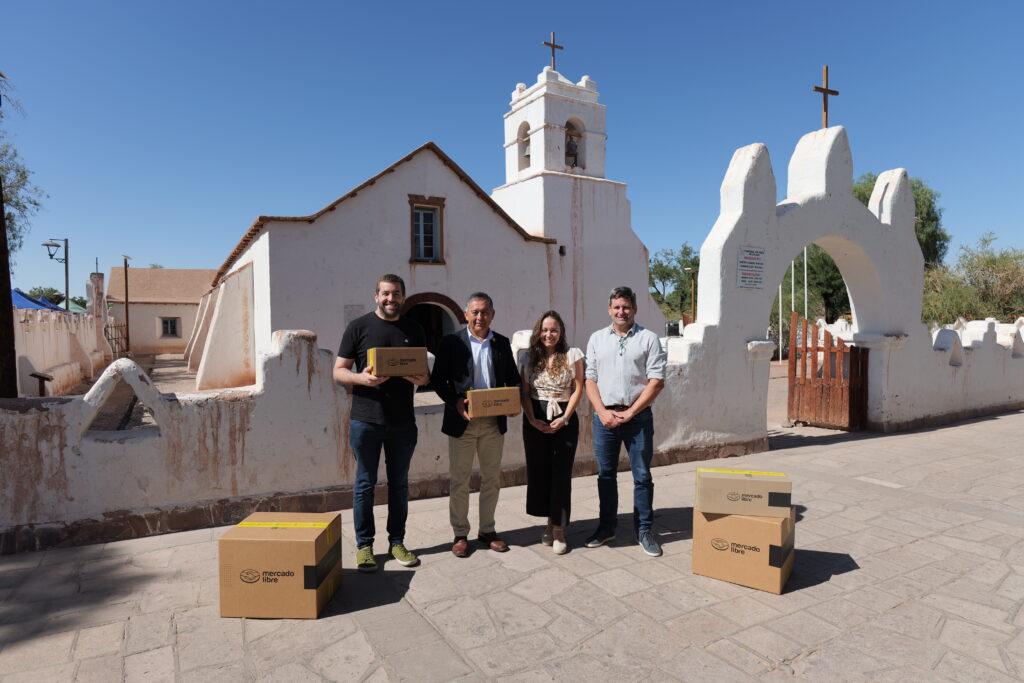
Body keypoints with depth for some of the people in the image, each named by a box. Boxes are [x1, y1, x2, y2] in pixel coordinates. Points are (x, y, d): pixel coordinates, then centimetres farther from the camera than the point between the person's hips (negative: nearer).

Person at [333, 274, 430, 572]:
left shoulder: (414, 329, 9)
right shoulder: (358, 327, -1)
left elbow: (424, 369, 14)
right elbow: (339, 371, -1)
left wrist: (423, 379, -10)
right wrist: (361, 378, -21)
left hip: (403, 421, 3)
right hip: (366, 420, -3)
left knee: (399, 483, 12)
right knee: (365, 483, 7)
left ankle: (397, 541, 26)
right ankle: (364, 545, 21)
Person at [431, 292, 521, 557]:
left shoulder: (502, 343, 7)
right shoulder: (452, 342, -4)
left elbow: (513, 378, 11)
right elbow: (438, 379, -4)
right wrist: (455, 403, -19)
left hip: (494, 422, 4)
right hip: (462, 421, -3)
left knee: (492, 479, 13)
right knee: (459, 480, 7)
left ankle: (487, 530, 29)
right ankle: (460, 534, 22)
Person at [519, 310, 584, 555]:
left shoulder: (572, 354, -3)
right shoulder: (529, 357, 4)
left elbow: (578, 390, -3)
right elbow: (524, 393, 4)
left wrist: (564, 418, -12)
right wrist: (532, 420, -9)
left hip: (564, 420, -2)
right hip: (535, 420, 3)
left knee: (561, 473, -3)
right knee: (539, 471, 6)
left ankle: (559, 529, 8)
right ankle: (550, 521, 23)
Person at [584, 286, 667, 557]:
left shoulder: (648, 338, 0)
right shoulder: (597, 339, 9)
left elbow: (657, 380, -6)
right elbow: (589, 379, 6)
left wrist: (629, 413, -10)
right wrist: (603, 412, -7)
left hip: (638, 416, -2)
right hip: (604, 416, 3)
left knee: (642, 476, 5)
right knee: (605, 475, 11)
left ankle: (644, 531, 18)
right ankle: (606, 527, 26)